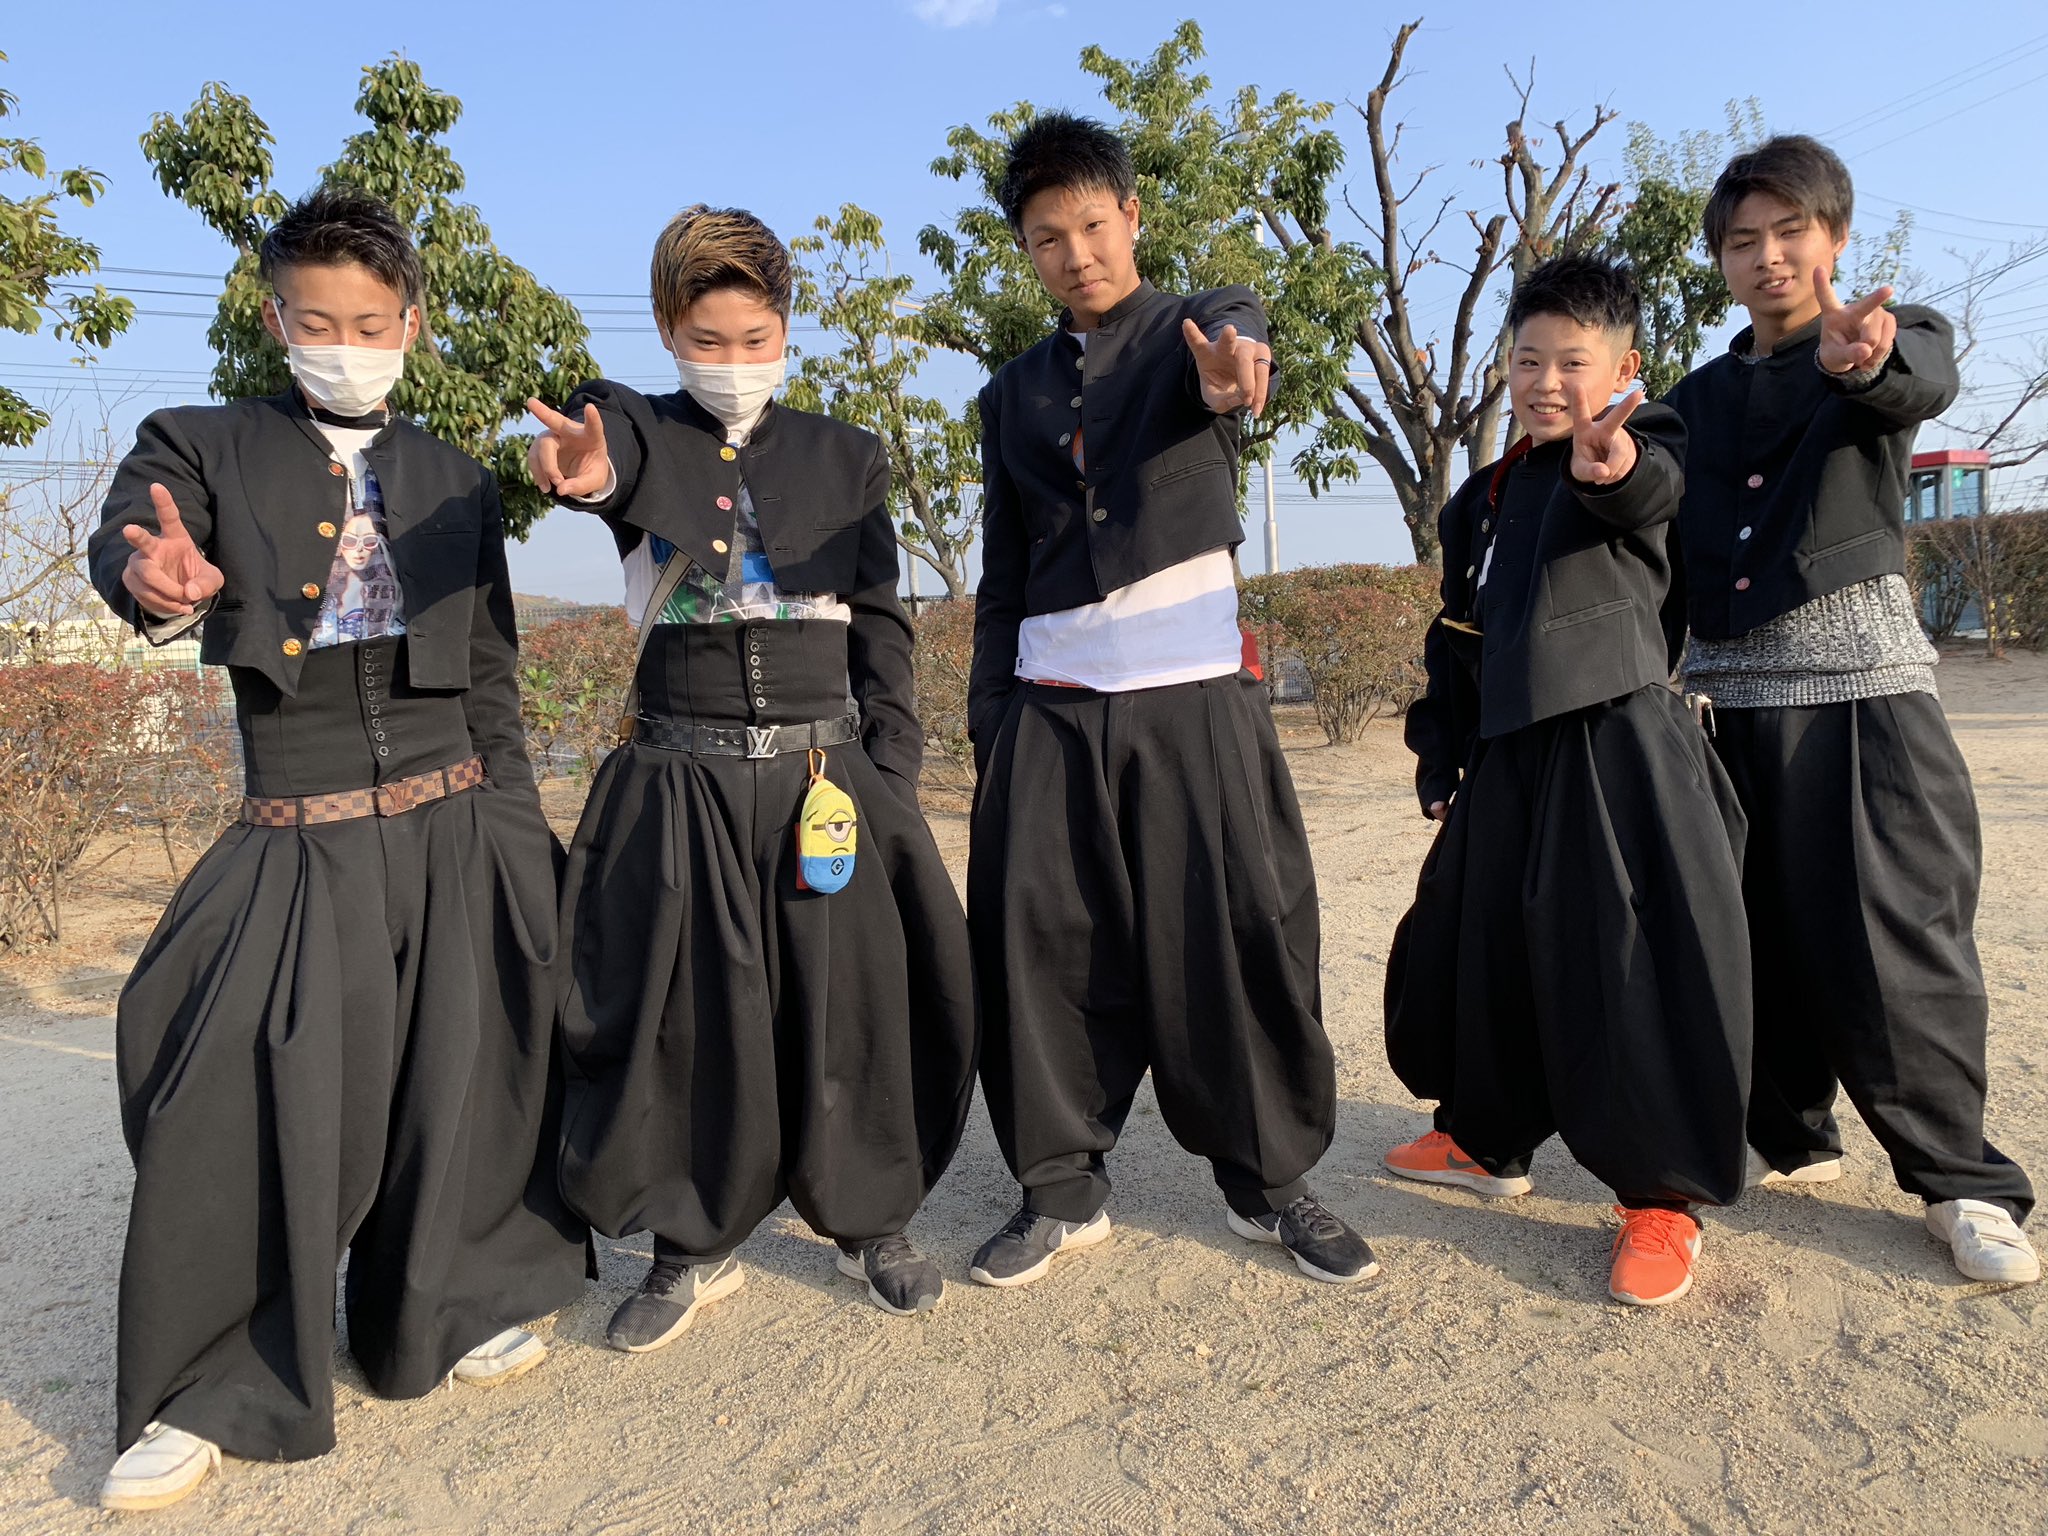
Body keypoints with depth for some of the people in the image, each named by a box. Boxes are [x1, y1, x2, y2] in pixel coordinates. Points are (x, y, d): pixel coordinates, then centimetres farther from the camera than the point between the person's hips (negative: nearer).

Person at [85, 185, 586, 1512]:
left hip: (451, 827, 2)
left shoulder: (457, 480, 13)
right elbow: (126, 543, -13)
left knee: (455, 1084, 7)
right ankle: (214, 1388, 17)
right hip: (300, 843, -1)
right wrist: (162, 586, -39)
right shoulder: (204, 446, 7)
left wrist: (522, 844, 9)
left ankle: (456, 1303, 33)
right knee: (249, 1103, -5)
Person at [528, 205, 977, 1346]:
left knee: (850, 1000, 4)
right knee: (685, 1013, 3)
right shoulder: (641, 428, 6)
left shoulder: (845, 455, 10)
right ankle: (698, 1244, 23)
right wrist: (587, 470, -46)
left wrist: (893, 773, -2)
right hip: (684, 778, 0)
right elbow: (623, 455, -21)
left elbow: (883, 628, 7)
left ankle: (872, 1219, 26)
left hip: (829, 767, 1)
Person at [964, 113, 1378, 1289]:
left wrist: (1229, 372, -43)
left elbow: (1238, 350, -18)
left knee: (1237, 934, -2)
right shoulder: (1016, 393, 18)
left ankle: (1271, 1180, 16)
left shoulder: (1208, 323, 8)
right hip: (1050, 702, 3)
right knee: (1040, 939, -1)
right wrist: (989, 720, 9)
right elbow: (1003, 576, 17)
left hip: (1192, 689, -3)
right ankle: (1064, 1187, 15)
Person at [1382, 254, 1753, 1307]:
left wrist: (1610, 460, -51)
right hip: (1508, 757, 7)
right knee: (1477, 946, 14)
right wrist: (1439, 754, 15)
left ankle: (1662, 1195, 9)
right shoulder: (1483, 498, 17)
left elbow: (1649, 483, -27)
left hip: (1616, 742, -6)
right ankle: (1487, 1139, 35)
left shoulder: (1648, 445, 0)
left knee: (1634, 961, -8)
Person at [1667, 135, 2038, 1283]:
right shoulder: (1700, 397, 18)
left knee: (1892, 930, -6)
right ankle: (1788, 1135, 23)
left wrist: (1863, 359, -41)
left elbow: (1927, 381, -18)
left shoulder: (1899, 336, 7)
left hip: (1859, 675, -4)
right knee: (1758, 930, 7)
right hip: (1729, 688, 4)